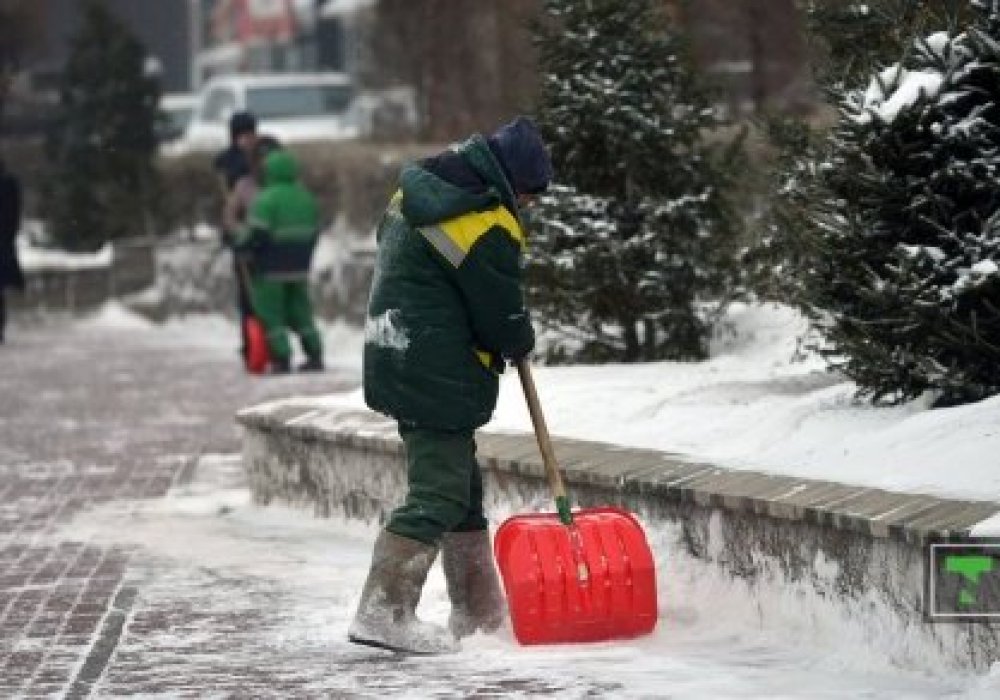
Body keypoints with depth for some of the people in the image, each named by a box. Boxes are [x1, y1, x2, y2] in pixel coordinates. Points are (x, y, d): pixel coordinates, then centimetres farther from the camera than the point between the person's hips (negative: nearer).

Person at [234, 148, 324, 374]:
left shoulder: (266, 199, -17)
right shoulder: (306, 198, 7)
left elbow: (254, 234, -21)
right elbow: (314, 231, 13)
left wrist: (238, 241, -2)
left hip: (270, 269, -7)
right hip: (299, 268, 7)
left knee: (270, 315, 2)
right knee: (300, 313, 14)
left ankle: (282, 359, -3)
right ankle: (315, 356, 10)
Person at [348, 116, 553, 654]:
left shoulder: (416, 191, 8)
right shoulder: (487, 228, -20)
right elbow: (503, 316, -14)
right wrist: (520, 342, 11)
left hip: (397, 361, 10)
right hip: (439, 378, -10)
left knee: (462, 488, 19)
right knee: (437, 496, -8)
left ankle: (479, 610, 29)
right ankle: (382, 614, -14)